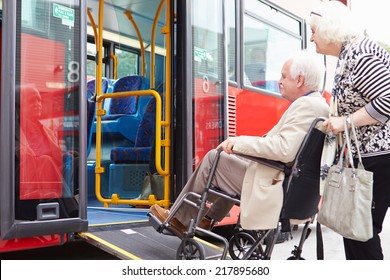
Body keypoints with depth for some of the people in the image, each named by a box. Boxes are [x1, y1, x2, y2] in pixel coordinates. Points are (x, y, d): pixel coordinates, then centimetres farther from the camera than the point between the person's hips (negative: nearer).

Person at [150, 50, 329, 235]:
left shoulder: (306, 105, -20)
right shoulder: (319, 104, 11)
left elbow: (284, 149, -32)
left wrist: (240, 142, -24)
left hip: (274, 188, -10)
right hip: (290, 184, 10)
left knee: (213, 159, 1)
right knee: (236, 155, 30)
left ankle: (180, 218, 18)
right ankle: (208, 219, 35)